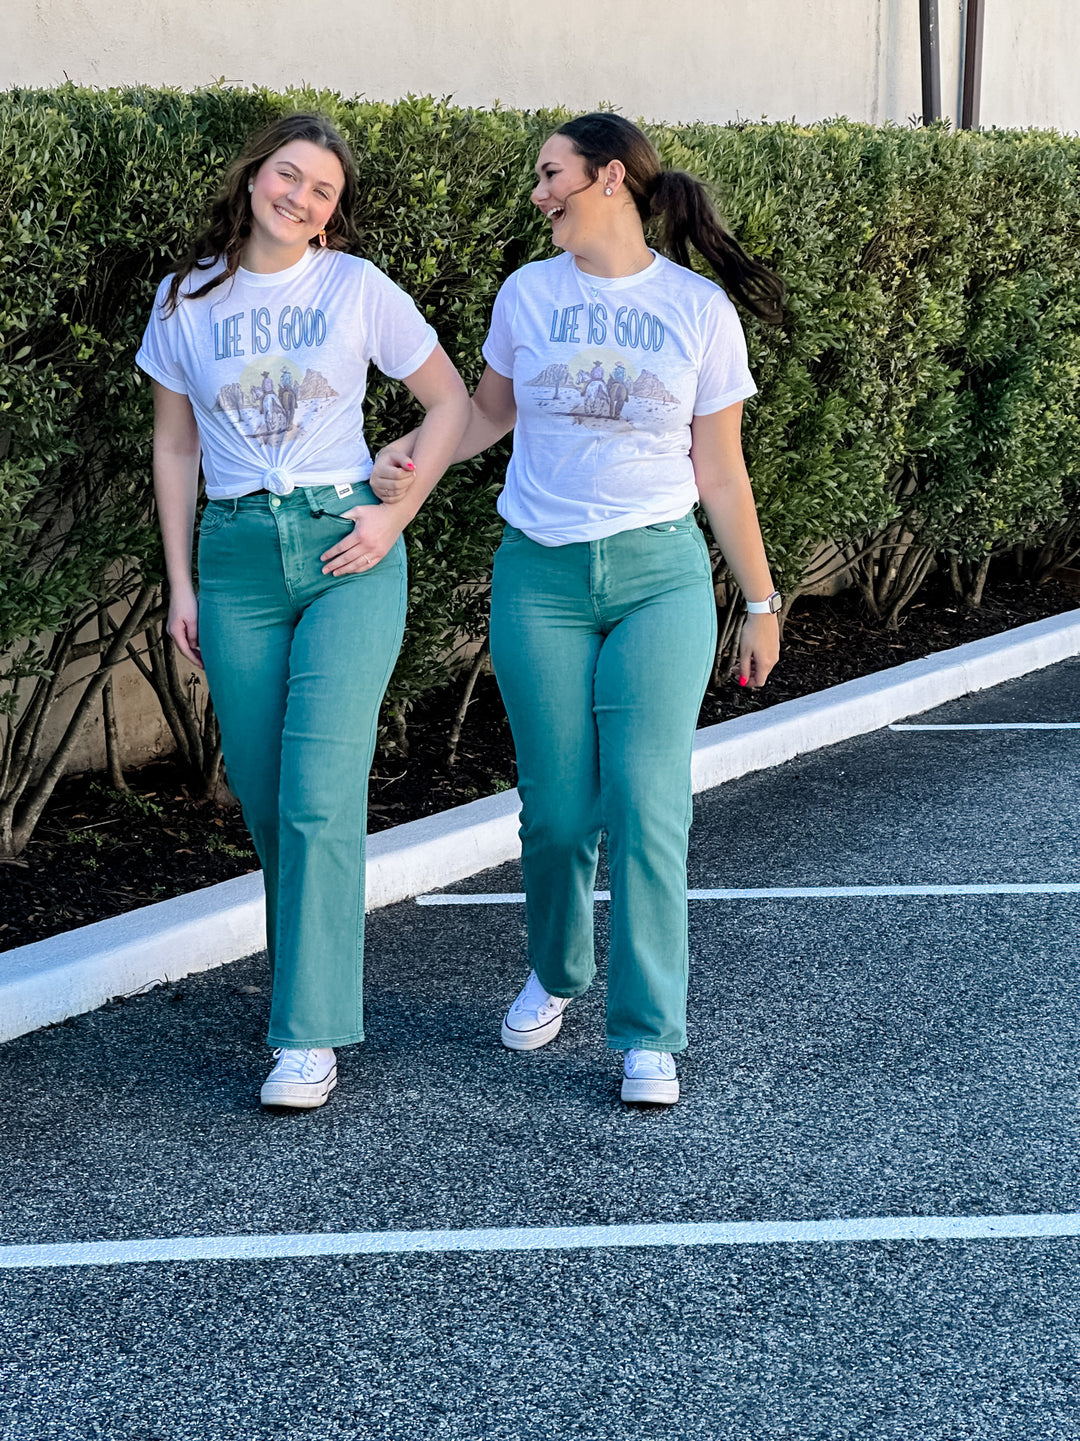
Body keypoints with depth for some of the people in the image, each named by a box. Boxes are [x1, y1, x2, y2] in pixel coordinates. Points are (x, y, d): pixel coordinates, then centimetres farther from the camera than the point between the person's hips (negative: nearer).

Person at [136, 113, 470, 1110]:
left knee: (319, 792, -12)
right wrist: (180, 582, 8)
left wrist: (394, 516, -2)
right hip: (236, 553, 3)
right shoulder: (187, 301, 7)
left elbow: (451, 403, 8)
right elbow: (175, 444, 13)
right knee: (262, 794, 5)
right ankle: (316, 969, 28)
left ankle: (311, 1034, -9)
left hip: (346, 550, -3)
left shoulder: (359, 289, 1)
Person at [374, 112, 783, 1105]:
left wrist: (761, 602, 7)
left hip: (661, 575, -2)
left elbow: (720, 473, 5)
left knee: (647, 803, -9)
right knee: (558, 807, 3)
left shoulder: (698, 307, 1)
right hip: (541, 576, 2)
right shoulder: (528, 294, 5)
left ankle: (649, 1036, -1)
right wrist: (410, 453, -1)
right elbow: (490, 412, 19)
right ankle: (556, 976, 30)